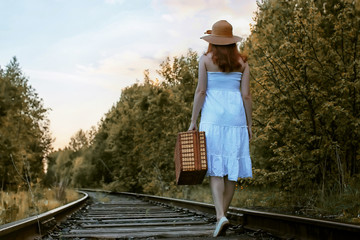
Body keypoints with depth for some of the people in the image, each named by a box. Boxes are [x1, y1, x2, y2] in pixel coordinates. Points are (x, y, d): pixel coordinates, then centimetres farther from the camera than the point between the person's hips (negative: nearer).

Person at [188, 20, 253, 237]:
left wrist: (193, 120, 1)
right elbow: (246, 95, 2)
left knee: (216, 169, -3)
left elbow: (201, 91, -4)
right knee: (232, 168, 8)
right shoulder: (242, 62, 7)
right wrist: (249, 123, 8)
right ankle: (222, 215, 14)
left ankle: (221, 216, -18)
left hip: (212, 116, -2)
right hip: (236, 116, 2)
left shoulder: (206, 60, 1)